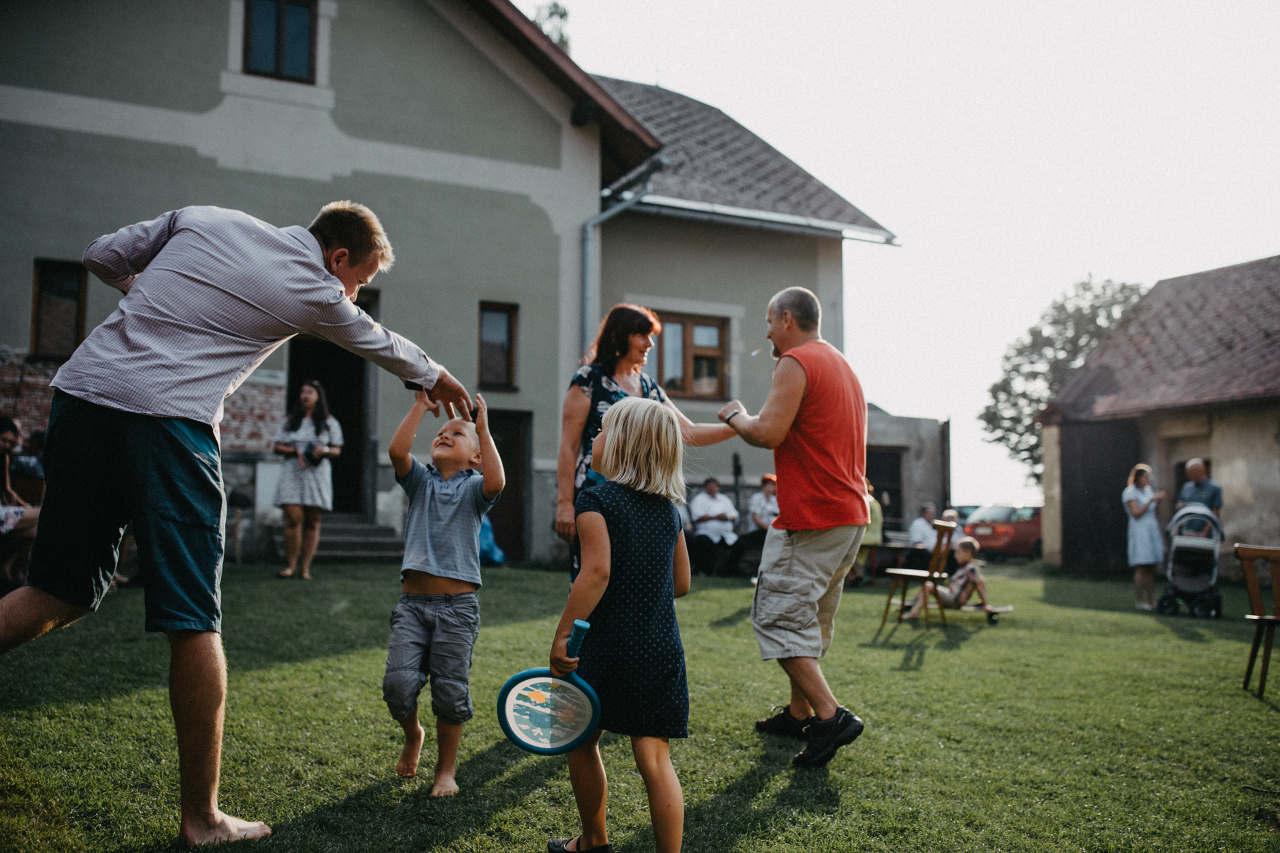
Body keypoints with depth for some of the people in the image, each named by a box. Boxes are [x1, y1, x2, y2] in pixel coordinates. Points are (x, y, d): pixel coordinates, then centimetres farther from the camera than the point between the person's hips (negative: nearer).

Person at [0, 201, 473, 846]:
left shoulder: (204, 217, 17)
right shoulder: (315, 292, 6)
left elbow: (102, 256, 20)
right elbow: (384, 346, 24)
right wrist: (437, 380, 42)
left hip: (81, 388, 6)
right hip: (169, 423, -6)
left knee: (61, 594, 16)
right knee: (195, 621, 0)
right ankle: (201, 819, 7)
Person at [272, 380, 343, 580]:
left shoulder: (329, 422, 11)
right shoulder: (291, 421, 14)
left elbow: (337, 450, 10)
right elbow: (276, 446, 11)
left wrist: (325, 450, -12)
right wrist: (295, 451, -7)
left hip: (317, 473, 0)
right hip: (293, 473, 0)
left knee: (312, 522, -1)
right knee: (293, 518, -12)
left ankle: (305, 568, 3)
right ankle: (290, 565, -3)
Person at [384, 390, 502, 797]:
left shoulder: (474, 487, 7)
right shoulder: (421, 480, 11)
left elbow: (496, 481, -17)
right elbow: (397, 451, -8)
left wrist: (483, 427, -12)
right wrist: (421, 405, -6)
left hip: (457, 606, -1)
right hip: (413, 601, 1)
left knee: (450, 693, 1)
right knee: (398, 683, -10)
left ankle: (446, 769, 22)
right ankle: (412, 735, 23)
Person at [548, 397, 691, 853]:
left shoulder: (596, 500, -10)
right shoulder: (669, 510, 8)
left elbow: (597, 571, -21)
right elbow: (680, 583, 11)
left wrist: (562, 634, -17)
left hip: (606, 647, -4)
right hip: (661, 651, 4)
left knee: (582, 742, 18)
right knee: (655, 759, 5)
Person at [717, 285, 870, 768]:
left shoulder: (796, 362, -11)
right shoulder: (842, 365, 19)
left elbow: (768, 433, -20)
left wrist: (736, 416, -1)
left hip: (810, 519, -10)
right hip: (852, 513, 10)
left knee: (778, 618, -5)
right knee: (811, 620, 17)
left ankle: (830, 716, -12)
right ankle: (799, 712, 24)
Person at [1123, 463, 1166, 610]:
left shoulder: (1148, 490, 16)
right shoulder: (1130, 492, -6)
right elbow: (1136, 513, -15)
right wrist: (1151, 500, -17)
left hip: (1152, 531, 7)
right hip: (1139, 532, -7)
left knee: (1151, 569, 5)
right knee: (1141, 568, -9)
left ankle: (1151, 600, 8)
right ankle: (1141, 601, -6)